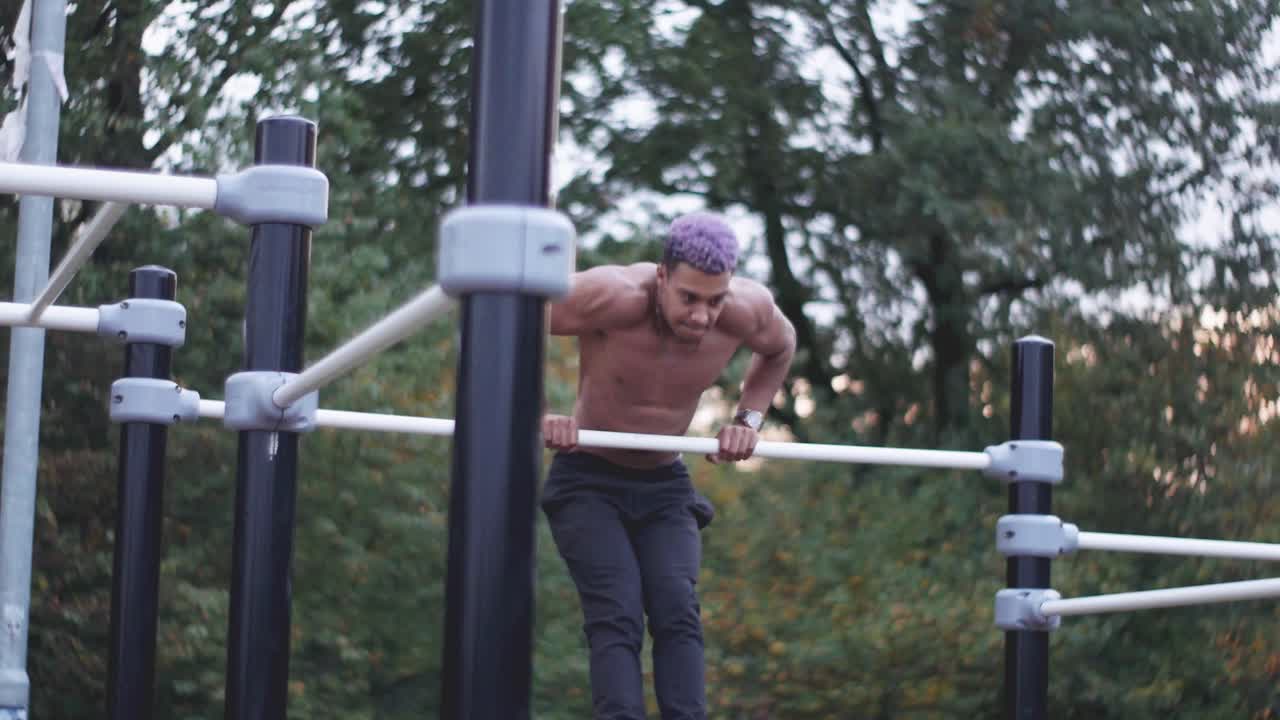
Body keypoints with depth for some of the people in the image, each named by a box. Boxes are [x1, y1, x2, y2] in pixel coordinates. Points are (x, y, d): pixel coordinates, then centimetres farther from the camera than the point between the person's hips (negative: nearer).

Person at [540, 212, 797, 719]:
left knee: (678, 612, -18)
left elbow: (780, 348, 11)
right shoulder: (611, 297, -30)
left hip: (665, 487, 3)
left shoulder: (747, 309, -16)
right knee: (618, 616, -22)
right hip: (587, 482, -3)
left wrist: (748, 419, -1)